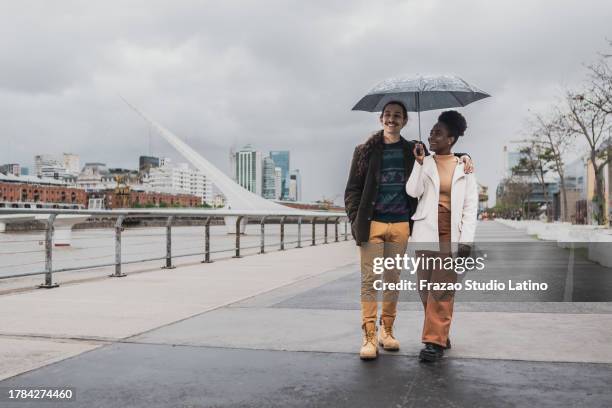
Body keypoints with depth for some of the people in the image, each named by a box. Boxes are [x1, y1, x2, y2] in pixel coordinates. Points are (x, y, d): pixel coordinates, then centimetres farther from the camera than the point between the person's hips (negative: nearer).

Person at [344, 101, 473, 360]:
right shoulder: (366, 150, 3)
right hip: (372, 223, -2)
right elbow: (352, 189, 3)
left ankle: (387, 330, 21)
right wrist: (356, 220, -7)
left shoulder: (413, 151, 9)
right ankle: (369, 337, -1)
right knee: (369, 280, -4)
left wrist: (462, 157, 5)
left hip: (400, 224, 3)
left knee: (393, 279, 9)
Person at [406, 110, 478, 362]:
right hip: (426, 234, 2)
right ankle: (441, 334, 19)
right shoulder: (424, 164, 9)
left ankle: (435, 341, -3)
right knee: (425, 287, 5)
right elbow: (412, 191, -7)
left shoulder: (464, 168, 6)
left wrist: (466, 240, -5)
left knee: (442, 289, -7)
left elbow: (471, 206, 3)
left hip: (451, 236, -2)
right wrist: (419, 162, -9)